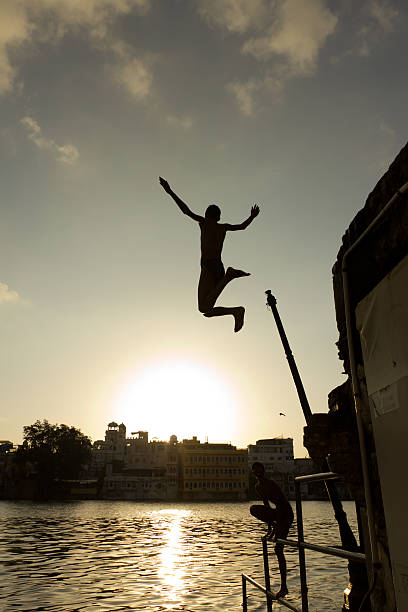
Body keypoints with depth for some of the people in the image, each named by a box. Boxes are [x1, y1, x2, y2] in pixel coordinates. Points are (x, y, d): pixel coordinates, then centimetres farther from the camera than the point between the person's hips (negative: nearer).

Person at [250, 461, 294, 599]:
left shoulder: (271, 484, -22)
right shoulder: (258, 487, 4)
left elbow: (280, 504, -25)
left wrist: (278, 528, -26)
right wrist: (270, 525, 13)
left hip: (286, 514, -7)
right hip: (276, 512, 7)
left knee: (278, 549, -12)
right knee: (253, 509, -15)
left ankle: (284, 587, -5)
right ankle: (273, 528, 2)